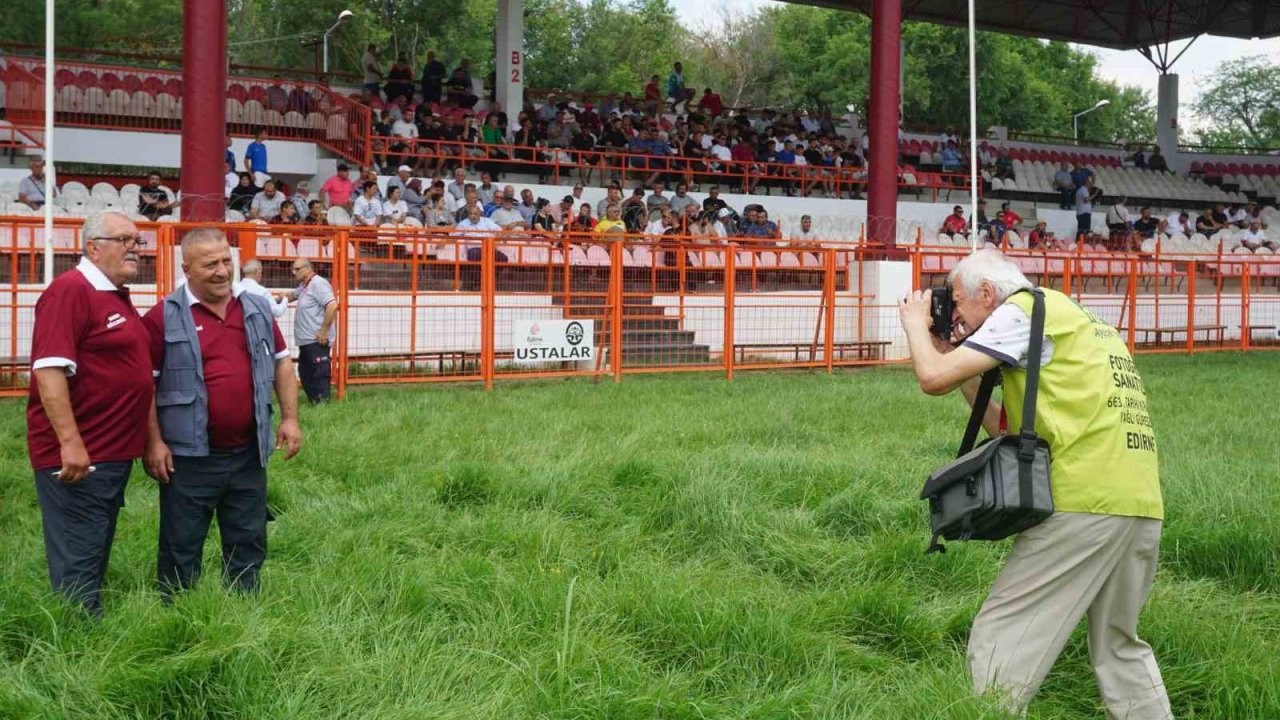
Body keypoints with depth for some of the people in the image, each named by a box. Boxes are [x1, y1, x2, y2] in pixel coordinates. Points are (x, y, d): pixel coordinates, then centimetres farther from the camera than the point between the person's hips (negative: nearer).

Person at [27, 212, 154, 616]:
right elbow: (49, 369, -22)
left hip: (115, 456, 10)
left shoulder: (118, 297, 15)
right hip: (77, 457, -10)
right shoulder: (70, 290, -13)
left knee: (96, 561, 16)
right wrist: (70, 442, -26)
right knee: (77, 567, -4)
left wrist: (152, 440, 24)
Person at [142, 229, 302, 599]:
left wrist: (290, 418, 8)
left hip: (248, 455, 5)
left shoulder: (257, 309, 8)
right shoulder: (164, 318, -7)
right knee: (182, 548, 5)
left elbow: (282, 361, 16)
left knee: (248, 544, 14)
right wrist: (154, 442, -11)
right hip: (189, 458, -5)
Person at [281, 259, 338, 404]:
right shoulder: (304, 286, 16)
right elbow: (294, 295, 37)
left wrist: (324, 331, -23)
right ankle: (313, 403, 22)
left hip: (317, 341, -11)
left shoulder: (318, 284, -15)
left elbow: (332, 306, -25)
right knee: (306, 374, 15)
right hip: (306, 340, 11)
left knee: (320, 373, -8)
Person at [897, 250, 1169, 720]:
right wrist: (963, 367, 26)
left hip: (1084, 504, -9)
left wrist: (915, 322, 12)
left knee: (1000, 640, -5)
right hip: (1143, 508, 9)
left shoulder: (1023, 310, 1)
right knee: (1119, 644, 21)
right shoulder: (1083, 325, 27)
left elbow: (933, 378, -7)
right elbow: (1013, 433, 28)